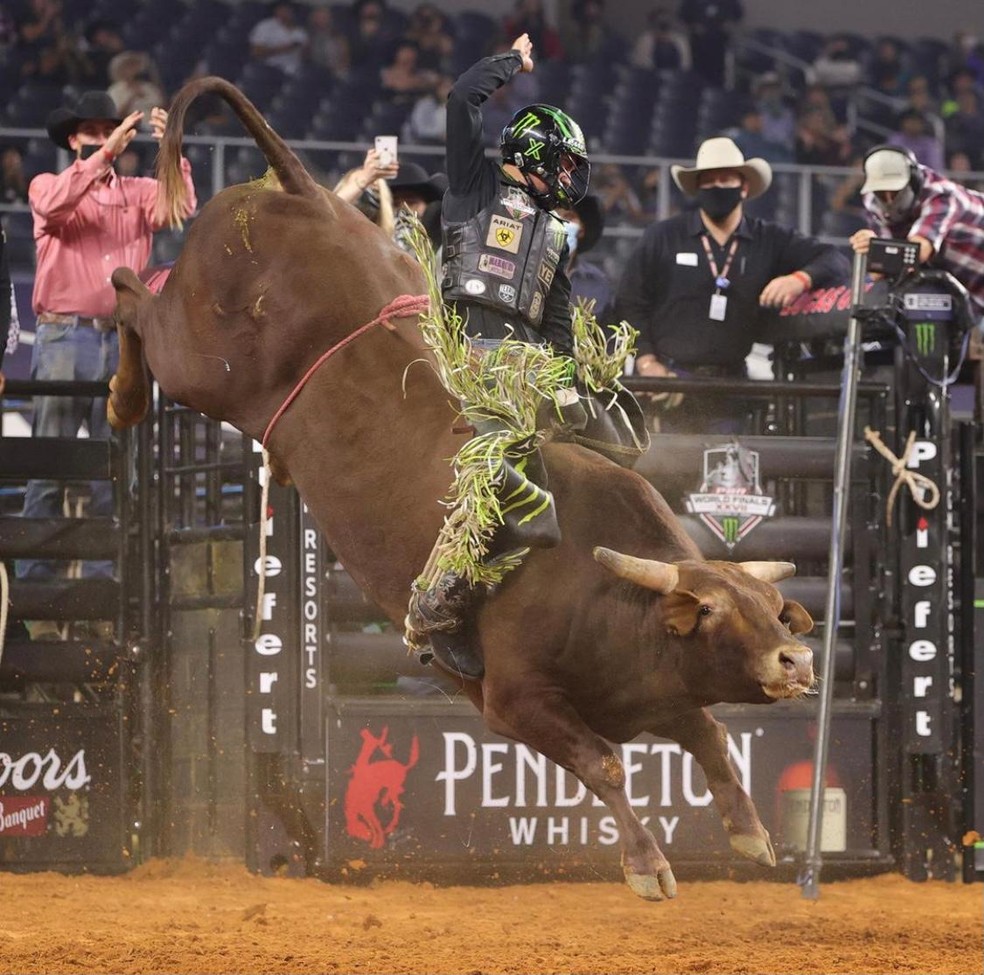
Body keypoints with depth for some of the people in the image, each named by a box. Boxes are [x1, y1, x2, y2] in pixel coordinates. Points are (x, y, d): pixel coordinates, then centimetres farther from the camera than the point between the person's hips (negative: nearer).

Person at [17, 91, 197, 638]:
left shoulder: (137, 192, 14)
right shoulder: (48, 185, 8)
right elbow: (54, 205, -15)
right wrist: (105, 155, -21)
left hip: (124, 340, 3)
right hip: (65, 337, -3)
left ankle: (105, 568, 7)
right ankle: (35, 570, -4)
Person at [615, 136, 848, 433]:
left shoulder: (769, 241, 9)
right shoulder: (662, 238, 7)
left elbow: (834, 262, 7)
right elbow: (629, 303, 7)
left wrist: (800, 279, -15)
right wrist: (646, 362, -5)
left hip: (730, 385, 1)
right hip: (668, 376, -1)